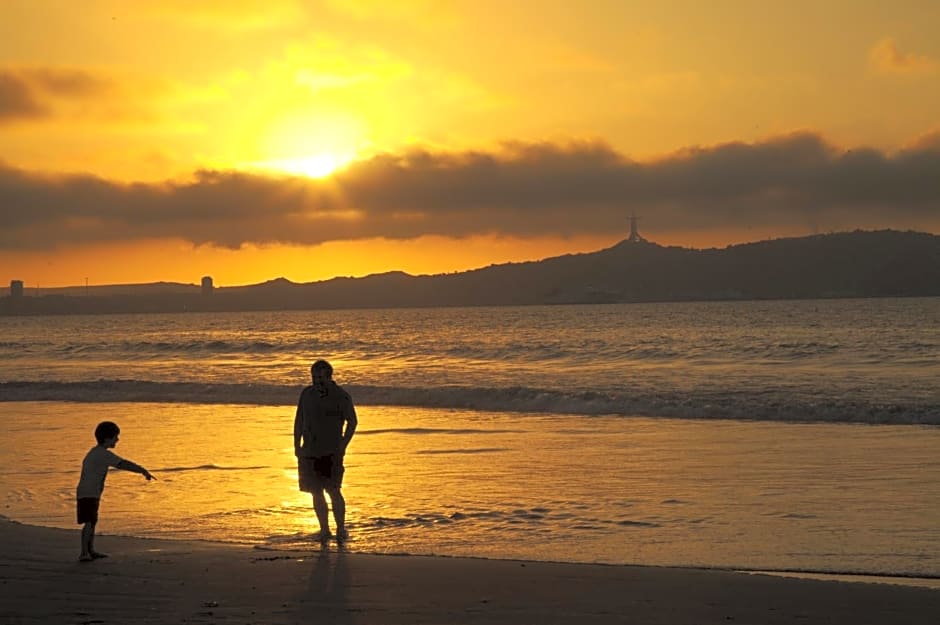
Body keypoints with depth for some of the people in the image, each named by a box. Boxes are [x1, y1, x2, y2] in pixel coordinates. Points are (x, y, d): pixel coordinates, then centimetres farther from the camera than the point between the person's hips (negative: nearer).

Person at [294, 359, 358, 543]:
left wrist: (342, 445, -7)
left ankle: (341, 529, -2)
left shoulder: (341, 396, -5)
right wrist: (297, 445, 8)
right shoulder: (307, 394, 7)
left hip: (331, 452, -4)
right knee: (317, 493, 6)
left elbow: (352, 422, 1)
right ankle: (324, 530, 15)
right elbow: (299, 421, 15)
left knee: (333, 491, -12)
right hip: (309, 452, 4)